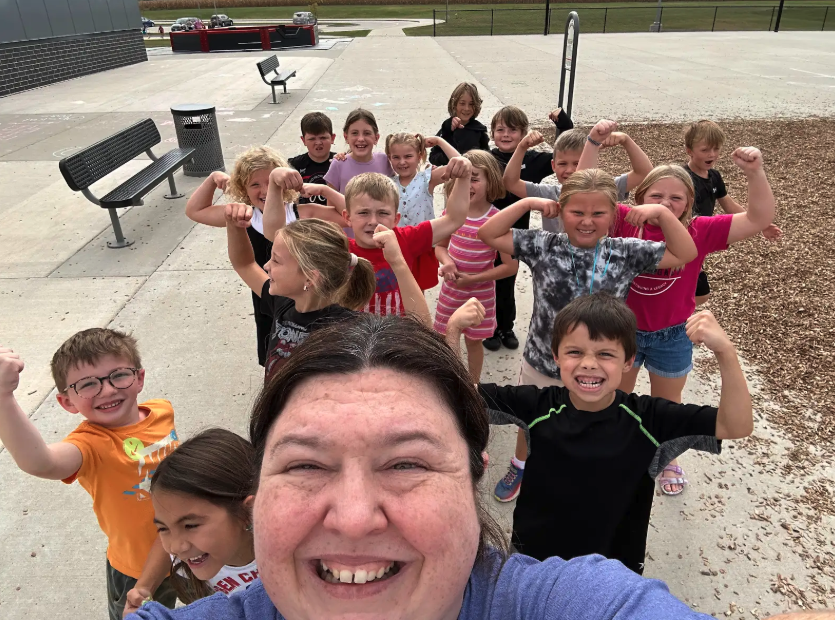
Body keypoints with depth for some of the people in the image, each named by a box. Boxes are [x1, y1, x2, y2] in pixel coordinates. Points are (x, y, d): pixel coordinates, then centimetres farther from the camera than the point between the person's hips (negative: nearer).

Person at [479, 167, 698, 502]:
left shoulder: (625, 253, -10)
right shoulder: (544, 246, -14)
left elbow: (685, 254, -6)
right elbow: (489, 234, -15)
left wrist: (660, 211, -15)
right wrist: (528, 202, -20)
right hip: (542, 363, 0)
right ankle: (520, 466, 56)